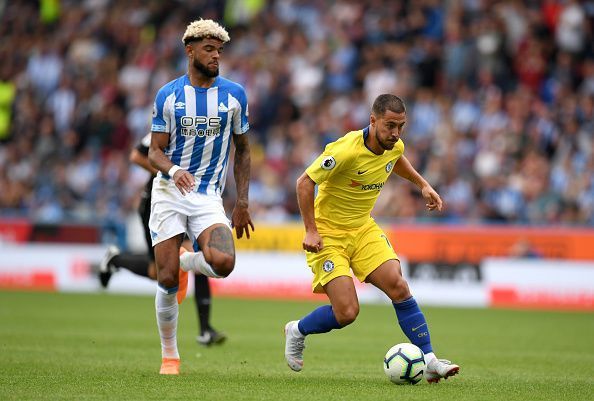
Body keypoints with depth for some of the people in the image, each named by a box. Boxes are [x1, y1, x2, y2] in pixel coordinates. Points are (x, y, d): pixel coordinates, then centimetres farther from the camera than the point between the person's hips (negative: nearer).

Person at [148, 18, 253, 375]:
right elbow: (155, 151, 0)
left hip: (208, 196, 0)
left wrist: (243, 203, 7)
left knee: (223, 263, -26)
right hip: (169, 193, 0)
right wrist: (172, 170, -23)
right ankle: (170, 355, 15)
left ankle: (187, 263, 10)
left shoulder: (234, 94, 2)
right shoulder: (168, 95, 0)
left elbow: (242, 150, 11)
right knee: (167, 281, -5)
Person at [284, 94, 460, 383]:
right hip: (328, 233, -6)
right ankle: (297, 331, 16)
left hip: (363, 228, 6)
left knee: (398, 286, -12)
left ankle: (428, 360, -6)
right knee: (346, 312, -14)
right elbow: (305, 182, -20)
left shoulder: (395, 146, -4)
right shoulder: (347, 150, -27)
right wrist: (311, 231, -22)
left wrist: (422, 184, 16)